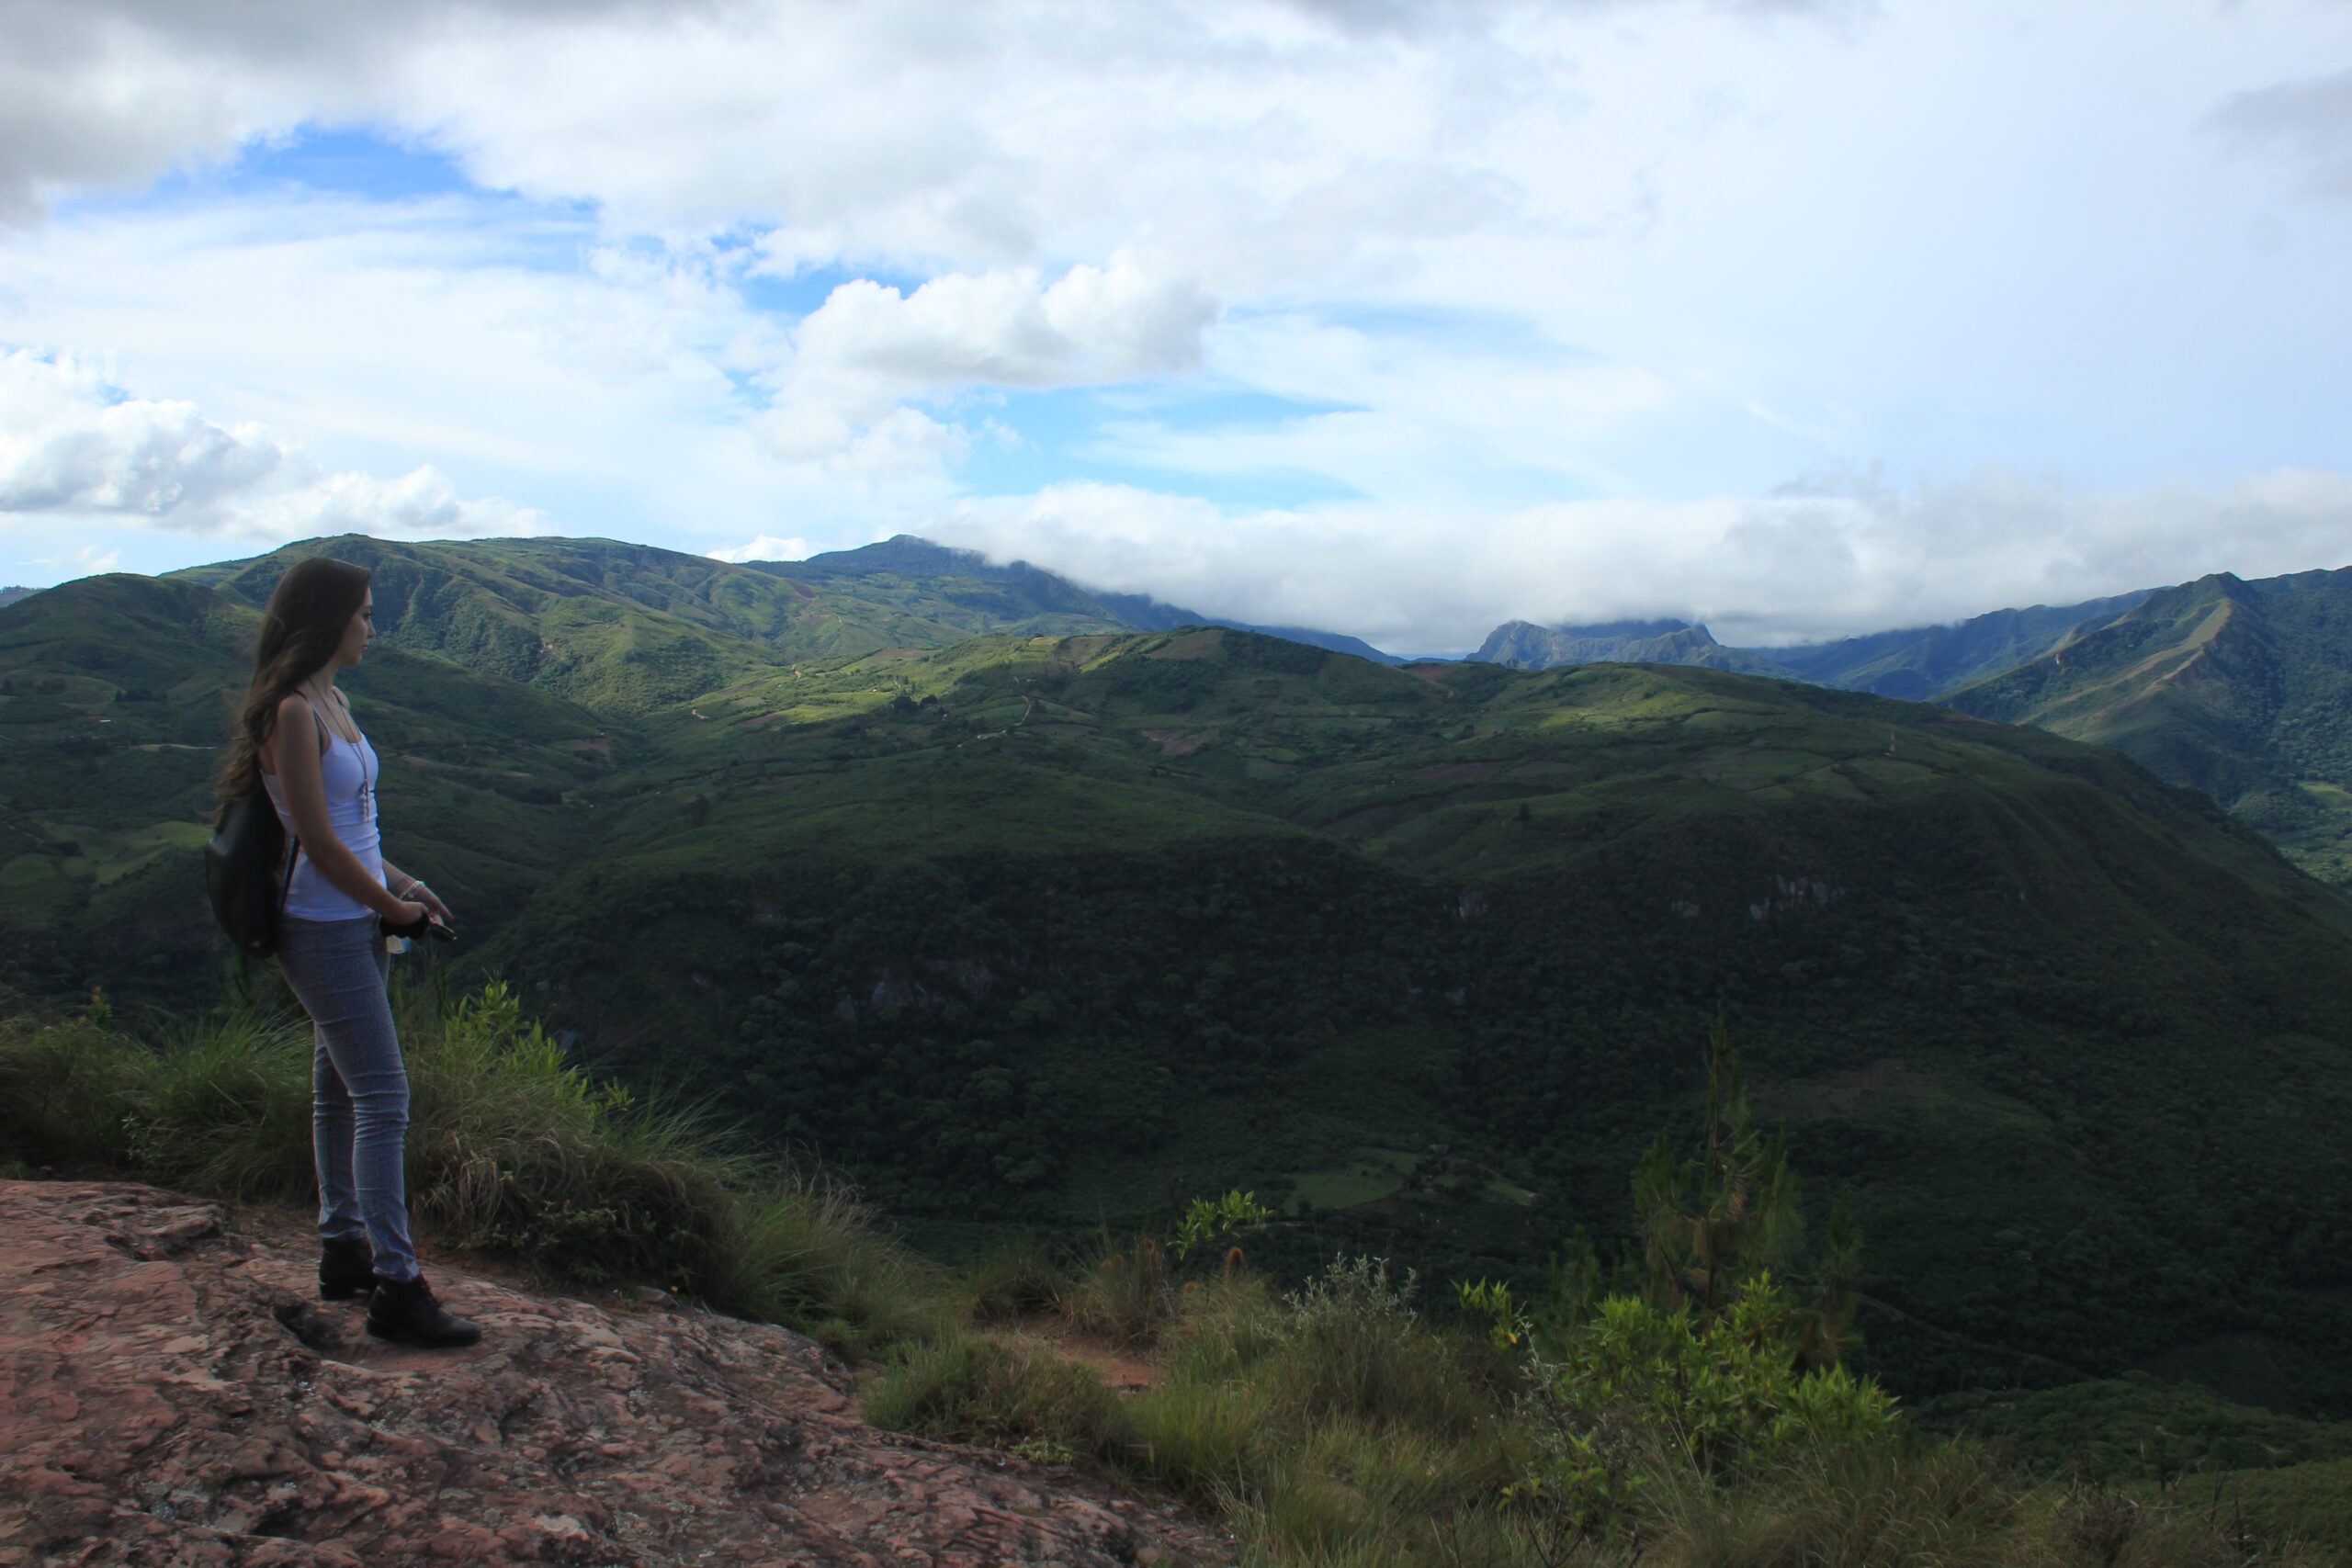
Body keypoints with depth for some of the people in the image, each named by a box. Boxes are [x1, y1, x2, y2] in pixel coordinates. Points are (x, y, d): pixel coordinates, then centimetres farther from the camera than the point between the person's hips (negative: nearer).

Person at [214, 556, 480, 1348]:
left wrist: (403, 883, 6)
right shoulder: (291, 712, -17)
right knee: (384, 1099, -8)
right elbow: (319, 842, -19)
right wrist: (395, 907, -8)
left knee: (341, 1089, 16)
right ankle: (396, 1289, -2)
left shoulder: (331, 702, 11)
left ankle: (344, 1253, 28)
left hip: (357, 925, 9)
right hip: (325, 932, -9)